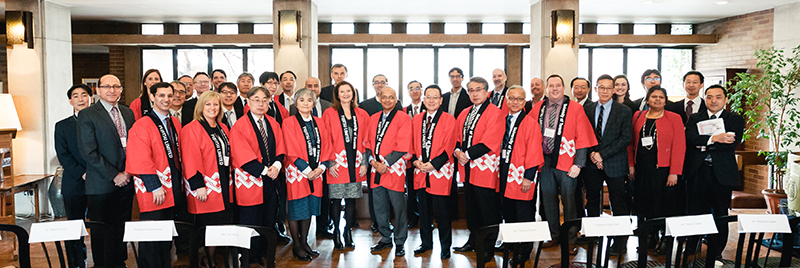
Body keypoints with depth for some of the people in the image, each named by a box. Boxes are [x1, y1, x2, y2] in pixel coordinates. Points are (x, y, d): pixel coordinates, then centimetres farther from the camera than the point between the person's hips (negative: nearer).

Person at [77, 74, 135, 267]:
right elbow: (88, 152, -11)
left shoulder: (128, 113, 12)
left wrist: (129, 172, 1)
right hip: (101, 185, -5)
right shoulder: (87, 115, -4)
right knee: (101, 231, 4)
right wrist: (114, 175, -13)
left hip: (125, 181, 5)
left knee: (121, 229, 11)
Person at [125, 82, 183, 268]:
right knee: (152, 237, -1)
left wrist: (179, 181, 13)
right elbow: (141, 160, -14)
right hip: (153, 192, -7)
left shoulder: (175, 123, 13)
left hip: (172, 189, 7)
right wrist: (155, 187, -17)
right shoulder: (142, 125, -9)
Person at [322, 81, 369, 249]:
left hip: (355, 164, 3)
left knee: (352, 199, 7)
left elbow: (365, 140, 9)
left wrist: (364, 162, 2)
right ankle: (336, 234, 13)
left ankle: (348, 232, 19)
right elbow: (325, 140, -3)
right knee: (336, 199, 1)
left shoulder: (362, 115, 10)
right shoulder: (329, 113, 1)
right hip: (337, 165, -3)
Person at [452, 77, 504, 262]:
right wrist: (457, 151, -4)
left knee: (488, 211, 1)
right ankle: (474, 240, 31)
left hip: (485, 169, -7)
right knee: (471, 207, 17)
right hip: (468, 169, 7)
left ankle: (489, 247, 13)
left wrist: (468, 154, -17)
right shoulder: (464, 114, 15)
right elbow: (457, 137, 17)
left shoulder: (494, 113, -9)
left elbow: (489, 142, -18)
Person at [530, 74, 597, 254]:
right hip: (544, 161, 4)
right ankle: (554, 236, 25)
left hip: (566, 163, -3)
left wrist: (578, 164, -12)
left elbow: (582, 138, -6)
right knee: (548, 200, 11)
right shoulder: (537, 108, 7)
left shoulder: (575, 108, -3)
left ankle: (571, 241, 14)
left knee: (569, 201, 2)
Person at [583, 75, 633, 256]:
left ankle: (619, 242, 10)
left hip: (614, 164, -3)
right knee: (592, 202, 11)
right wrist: (592, 154, -7)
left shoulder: (624, 111, -2)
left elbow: (625, 138, -8)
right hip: (592, 164, 3)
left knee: (618, 205, 2)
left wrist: (602, 154, -14)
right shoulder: (586, 109, 6)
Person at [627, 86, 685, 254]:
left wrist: (674, 172, -13)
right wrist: (631, 165, 3)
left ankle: (666, 240, 15)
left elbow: (679, 147, -6)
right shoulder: (638, 116, 9)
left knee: (665, 204, 3)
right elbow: (631, 142, 10)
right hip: (642, 168, 3)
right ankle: (649, 238, 20)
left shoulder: (674, 118, -1)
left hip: (663, 169, -3)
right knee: (645, 202, 8)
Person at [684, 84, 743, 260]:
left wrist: (705, 145, -9)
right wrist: (714, 138, -18)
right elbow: (690, 138, -7)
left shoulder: (735, 120, 7)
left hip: (721, 173, -1)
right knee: (695, 213, 4)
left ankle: (715, 253, 18)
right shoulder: (694, 118, 12)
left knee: (720, 216, 5)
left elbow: (732, 143, -9)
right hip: (697, 173, 1)